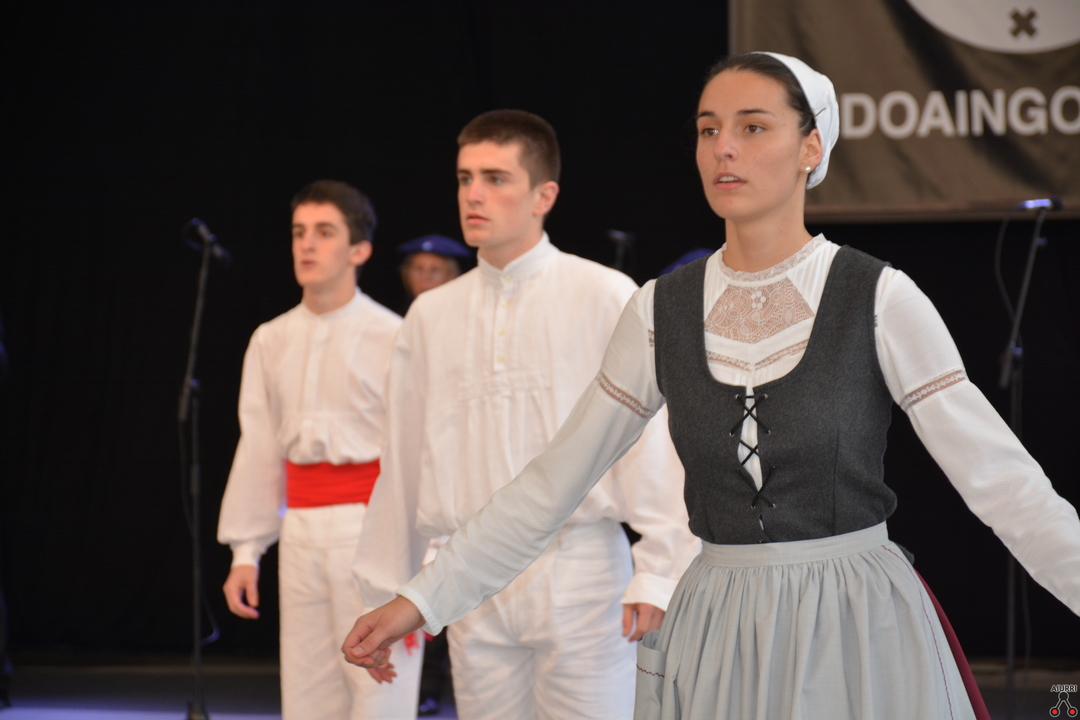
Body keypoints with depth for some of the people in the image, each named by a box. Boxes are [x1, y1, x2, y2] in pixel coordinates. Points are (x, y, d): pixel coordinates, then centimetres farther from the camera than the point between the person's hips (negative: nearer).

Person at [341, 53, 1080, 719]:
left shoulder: (879, 300, -8)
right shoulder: (662, 313, 2)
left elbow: (1001, 480, -9)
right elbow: (551, 483, 8)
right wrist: (421, 599, 5)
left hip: (858, 633, -3)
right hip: (716, 635, 3)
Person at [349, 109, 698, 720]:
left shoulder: (605, 298, -2)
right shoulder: (432, 315, 10)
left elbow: (657, 440, -6)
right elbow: (404, 461, 16)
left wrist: (657, 575, -12)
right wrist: (388, 589, 18)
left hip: (579, 575, -4)